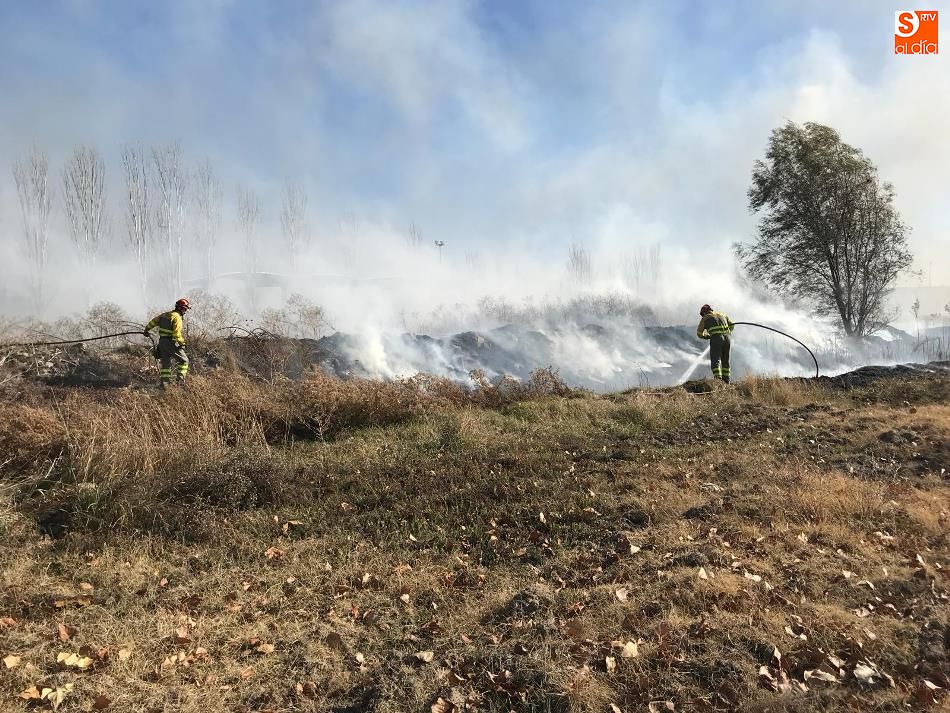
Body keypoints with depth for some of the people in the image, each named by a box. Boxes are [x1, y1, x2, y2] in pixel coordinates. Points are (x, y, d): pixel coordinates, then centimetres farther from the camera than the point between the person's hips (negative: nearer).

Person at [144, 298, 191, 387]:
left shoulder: (165, 314, 12)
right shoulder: (177, 317, -14)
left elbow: (153, 322, 21)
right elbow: (177, 334, -22)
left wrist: (146, 330, 36)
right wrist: (182, 343, -12)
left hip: (162, 342, 8)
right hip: (171, 343, -8)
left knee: (165, 363, 16)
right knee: (183, 360, 4)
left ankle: (163, 383, 16)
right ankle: (181, 380, -2)